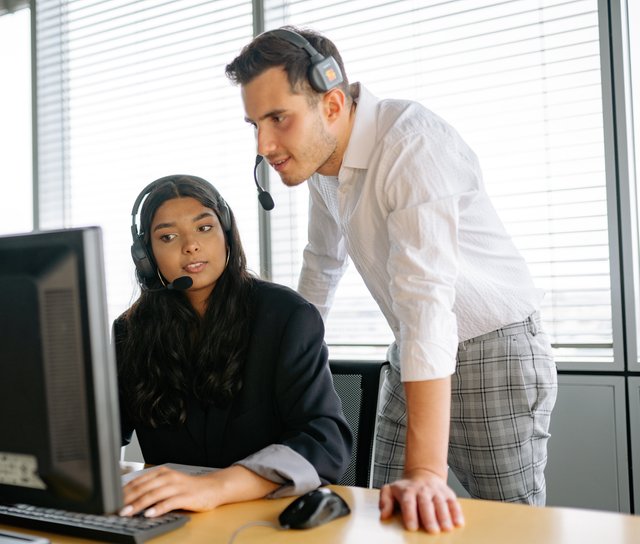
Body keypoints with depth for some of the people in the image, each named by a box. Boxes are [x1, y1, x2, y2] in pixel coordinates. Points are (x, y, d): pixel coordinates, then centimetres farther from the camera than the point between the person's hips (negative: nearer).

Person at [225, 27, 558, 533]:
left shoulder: (413, 142, -27)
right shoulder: (321, 152, -2)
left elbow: (426, 298, -36)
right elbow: (323, 262, 15)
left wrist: (426, 470, -41)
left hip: (496, 347, -7)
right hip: (414, 353, 7)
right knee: (389, 512, 10)